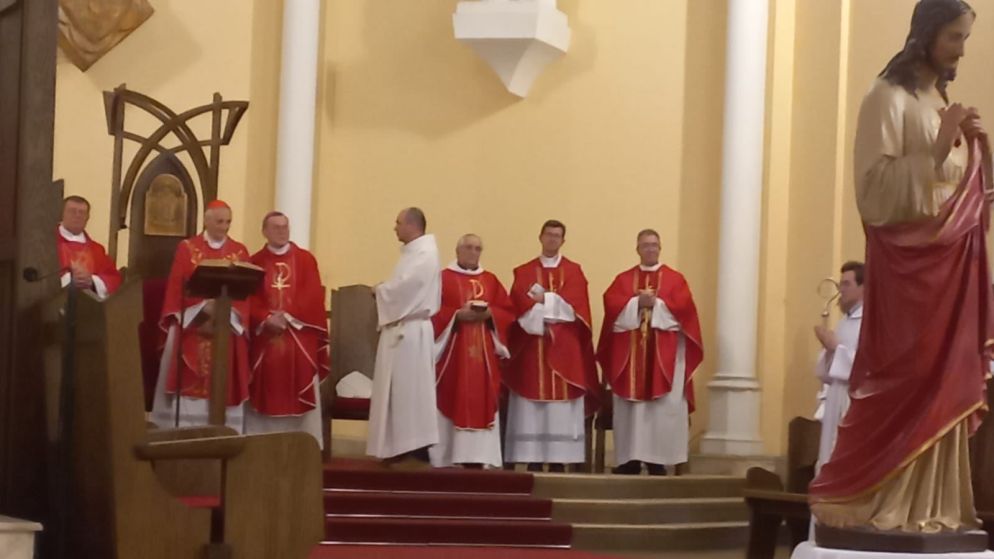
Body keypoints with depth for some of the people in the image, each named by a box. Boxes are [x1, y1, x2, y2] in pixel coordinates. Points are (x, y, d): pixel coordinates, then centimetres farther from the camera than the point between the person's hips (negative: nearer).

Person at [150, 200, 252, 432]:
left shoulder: (240, 252, 10)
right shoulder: (187, 248, 4)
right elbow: (176, 288, -2)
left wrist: (227, 310, -15)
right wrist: (203, 307, -15)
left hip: (228, 327, 2)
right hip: (192, 326, -2)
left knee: (224, 386, 1)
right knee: (190, 387, -3)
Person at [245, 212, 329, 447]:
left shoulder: (305, 259, 7)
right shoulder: (255, 262, 8)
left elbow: (313, 296, -3)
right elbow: (250, 299, -1)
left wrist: (288, 316, -13)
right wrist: (267, 319, -17)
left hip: (298, 338, 0)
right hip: (266, 337, 0)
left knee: (299, 395, -1)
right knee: (267, 395, 2)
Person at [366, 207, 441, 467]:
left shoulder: (424, 254, -14)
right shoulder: (414, 251, 17)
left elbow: (403, 287, -21)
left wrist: (379, 289, -5)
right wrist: (384, 289, 2)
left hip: (410, 331, -10)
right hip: (402, 328, 10)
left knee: (409, 389, -8)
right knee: (401, 390, 9)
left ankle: (414, 451, -6)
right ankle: (404, 448, 11)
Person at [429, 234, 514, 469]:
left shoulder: (491, 280, 14)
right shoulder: (443, 278, 2)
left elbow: (508, 311, 8)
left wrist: (489, 314, -10)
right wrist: (458, 315, -18)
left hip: (483, 353, 4)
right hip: (453, 352, -3)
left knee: (481, 403, -1)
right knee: (451, 402, -4)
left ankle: (477, 457, 0)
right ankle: (445, 458, -2)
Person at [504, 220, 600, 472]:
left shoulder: (573, 271, 10)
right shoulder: (523, 272, 11)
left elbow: (575, 304, -5)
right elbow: (518, 305, -3)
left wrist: (543, 300, -7)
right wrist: (540, 320, -16)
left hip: (564, 349, 0)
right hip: (531, 346, 1)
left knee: (561, 410, -4)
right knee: (531, 409, -4)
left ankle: (558, 460, -3)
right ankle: (533, 461, -3)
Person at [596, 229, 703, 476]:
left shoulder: (675, 278, 8)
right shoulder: (623, 279, 12)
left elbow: (683, 307, -6)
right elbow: (611, 304, -4)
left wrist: (656, 303, -15)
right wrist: (637, 303, -15)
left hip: (664, 355, -2)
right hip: (630, 354, 2)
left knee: (662, 406, -6)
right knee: (630, 406, 0)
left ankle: (657, 459, -5)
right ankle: (630, 459, 2)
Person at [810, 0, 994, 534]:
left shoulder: (945, 101, 16)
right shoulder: (889, 97, -7)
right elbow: (876, 187, -15)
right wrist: (937, 149, -21)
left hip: (951, 259, 8)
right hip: (908, 258, -8)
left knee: (943, 383, 5)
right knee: (902, 381, -8)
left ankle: (928, 506, 9)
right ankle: (869, 500, 0)